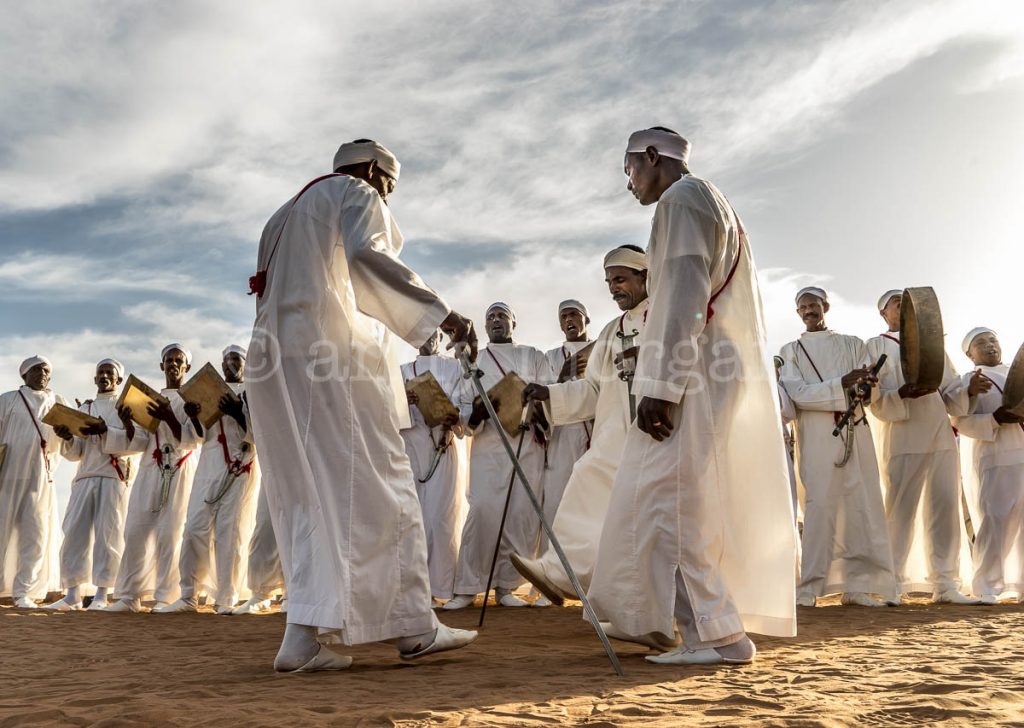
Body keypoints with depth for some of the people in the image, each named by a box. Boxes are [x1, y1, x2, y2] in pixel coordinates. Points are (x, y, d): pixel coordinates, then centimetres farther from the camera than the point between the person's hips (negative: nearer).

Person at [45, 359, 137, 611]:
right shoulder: (84, 408, 19)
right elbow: (76, 453, 14)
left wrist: (106, 431, -20)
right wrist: (67, 439, -7)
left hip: (116, 478, -4)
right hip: (86, 477, 4)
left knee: (109, 534, -6)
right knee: (75, 532, -2)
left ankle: (101, 595, -3)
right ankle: (72, 594, 2)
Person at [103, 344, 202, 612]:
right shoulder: (149, 398, 17)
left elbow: (194, 438, -6)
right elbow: (140, 441, 9)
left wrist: (168, 418, -19)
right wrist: (127, 424, -10)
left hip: (182, 472, -4)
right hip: (151, 470, 4)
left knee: (170, 533, -9)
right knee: (136, 530, -1)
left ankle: (167, 597, -4)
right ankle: (129, 595, 5)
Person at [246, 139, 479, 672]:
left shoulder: (288, 212, 31)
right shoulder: (357, 194, 6)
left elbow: (269, 289, 23)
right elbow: (368, 254, -16)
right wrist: (441, 314, -21)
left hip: (275, 356, 8)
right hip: (333, 349, -8)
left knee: (309, 496, 5)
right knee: (375, 485, -6)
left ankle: (304, 637, 0)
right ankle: (414, 626, -3)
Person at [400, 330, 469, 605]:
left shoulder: (455, 368, 13)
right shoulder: (402, 372, 18)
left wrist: (453, 420, -21)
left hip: (445, 449, -2)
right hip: (410, 447, 2)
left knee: (442, 517, -7)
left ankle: (440, 585, -2)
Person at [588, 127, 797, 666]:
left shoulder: (681, 199, -5)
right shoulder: (714, 204, 25)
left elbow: (682, 297, -17)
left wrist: (660, 386, -21)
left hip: (694, 375, -10)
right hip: (723, 369, 10)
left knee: (669, 501, -8)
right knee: (694, 504, 13)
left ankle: (717, 634, -4)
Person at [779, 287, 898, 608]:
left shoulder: (852, 344, 18)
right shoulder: (792, 350, 11)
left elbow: (870, 392, 7)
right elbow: (796, 393, -5)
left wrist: (864, 386, -17)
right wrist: (843, 384, -15)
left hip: (855, 431, 3)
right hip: (817, 434, -3)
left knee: (862, 504, 0)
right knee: (820, 504, -9)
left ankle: (859, 584, 5)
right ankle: (808, 587, -5)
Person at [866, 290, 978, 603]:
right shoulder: (876, 346, 7)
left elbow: (951, 394, 14)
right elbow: (877, 400, -5)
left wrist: (970, 390, -7)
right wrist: (903, 394, -25)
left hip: (941, 436, 5)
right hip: (902, 439, -5)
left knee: (945, 508, 1)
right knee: (899, 510, -5)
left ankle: (944, 583, 6)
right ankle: (893, 584, 0)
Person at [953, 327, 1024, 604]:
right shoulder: (969, 380, 1)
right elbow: (960, 421, -9)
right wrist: (995, 419, -22)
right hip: (990, 460, -5)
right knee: (994, 521, -8)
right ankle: (986, 587, -1)